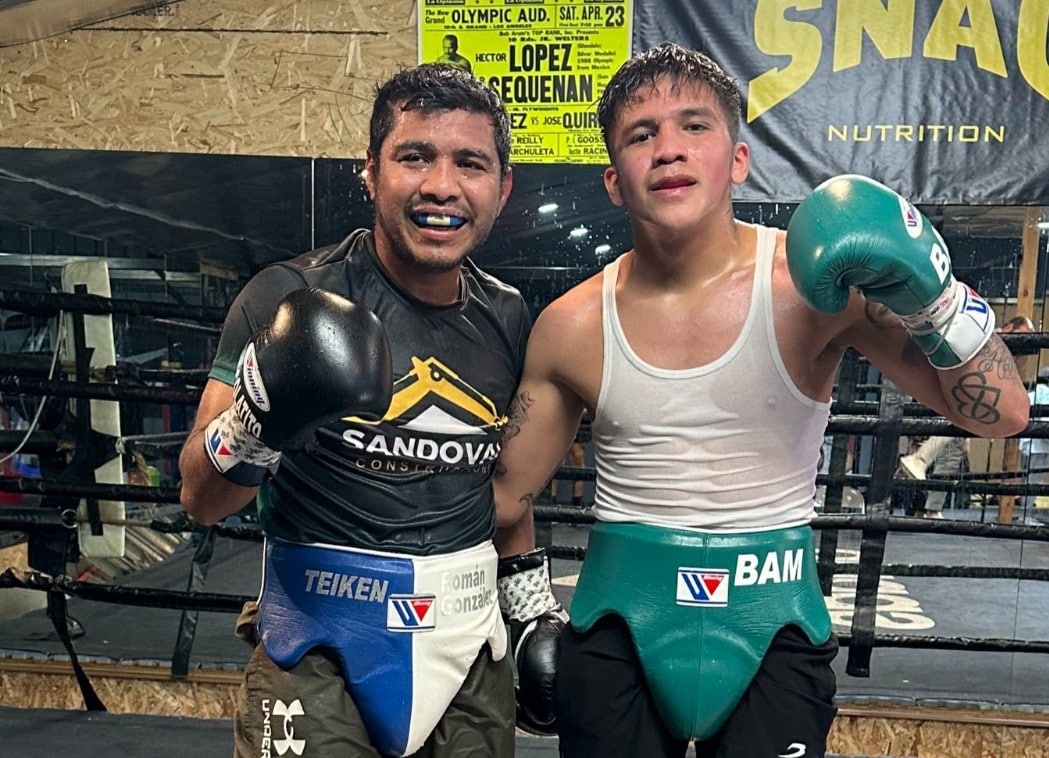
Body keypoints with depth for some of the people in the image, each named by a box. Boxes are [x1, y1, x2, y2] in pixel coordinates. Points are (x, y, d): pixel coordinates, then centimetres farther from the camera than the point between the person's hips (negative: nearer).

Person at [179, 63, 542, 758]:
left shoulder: (509, 317, 1)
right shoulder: (292, 300, -14)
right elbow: (201, 499, -13)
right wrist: (253, 427, -32)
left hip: (470, 640, 5)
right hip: (320, 646, -4)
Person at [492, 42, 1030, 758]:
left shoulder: (813, 282, -12)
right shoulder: (572, 327, -7)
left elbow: (1003, 412, -11)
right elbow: (510, 499, 6)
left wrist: (933, 295, -25)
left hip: (774, 626, -1)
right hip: (620, 623, 1)